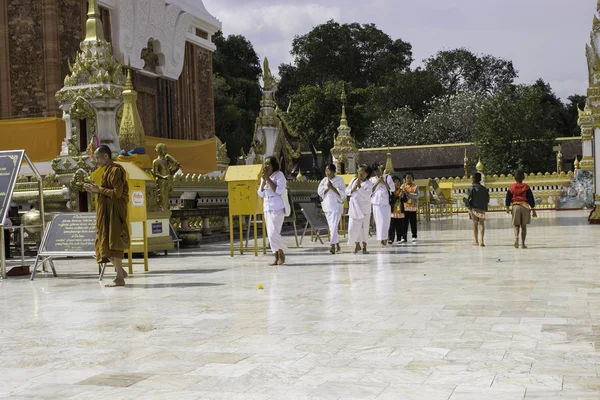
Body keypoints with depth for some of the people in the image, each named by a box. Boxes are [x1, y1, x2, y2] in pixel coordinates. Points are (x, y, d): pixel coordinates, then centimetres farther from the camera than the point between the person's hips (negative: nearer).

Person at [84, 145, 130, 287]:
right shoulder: (108, 170, 16)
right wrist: (95, 190, 6)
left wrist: (99, 189, -14)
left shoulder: (116, 170, -14)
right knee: (105, 243, 11)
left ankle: (120, 278, -1)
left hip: (113, 212, -10)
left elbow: (117, 193, -19)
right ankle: (120, 271, 21)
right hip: (106, 211, 10)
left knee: (113, 243, -7)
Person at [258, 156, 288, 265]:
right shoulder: (264, 177, 15)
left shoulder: (279, 174, -4)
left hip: (277, 208, -7)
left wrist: (268, 179, -15)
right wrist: (263, 181, -4)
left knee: (274, 233, -13)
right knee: (270, 234, 5)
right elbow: (261, 194, 8)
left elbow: (278, 190, -16)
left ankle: (282, 253, 6)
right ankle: (277, 258, 10)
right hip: (267, 207, 7)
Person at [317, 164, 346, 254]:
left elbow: (342, 193, -8)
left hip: (336, 205, -5)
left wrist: (332, 187, -15)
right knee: (331, 226, 10)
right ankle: (337, 244, 22)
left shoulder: (339, 180, -3)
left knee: (334, 225, -15)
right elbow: (320, 192, 4)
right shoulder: (324, 180, 9)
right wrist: (327, 188, -11)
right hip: (327, 205, 5)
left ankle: (333, 245, -20)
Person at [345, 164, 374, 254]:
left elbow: (367, 195, -20)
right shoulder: (354, 180, 8)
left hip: (364, 209, -3)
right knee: (352, 228, 0)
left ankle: (364, 246, 16)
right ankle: (357, 245, 19)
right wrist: (352, 189, -9)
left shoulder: (369, 184, -6)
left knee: (363, 229, -1)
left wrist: (359, 186, -21)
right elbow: (346, 191, 10)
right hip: (354, 208, 3)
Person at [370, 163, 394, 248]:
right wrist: (377, 183, -8)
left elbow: (392, 189, -1)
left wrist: (383, 182, -10)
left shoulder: (388, 177, 7)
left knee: (385, 221, -3)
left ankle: (385, 239, 9)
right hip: (376, 202, 1)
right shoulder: (372, 179, 11)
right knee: (379, 222, -4)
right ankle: (382, 240, -1)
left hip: (386, 202, -1)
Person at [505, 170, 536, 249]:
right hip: (525, 206, 0)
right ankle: (523, 243, 7)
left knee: (516, 224, 7)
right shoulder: (526, 187, 3)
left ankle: (516, 236, -23)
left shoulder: (512, 187, 4)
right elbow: (531, 199, 3)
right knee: (524, 225, 7)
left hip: (515, 206, 0)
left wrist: (507, 207, 8)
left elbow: (508, 198, 2)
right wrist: (533, 210, 7)